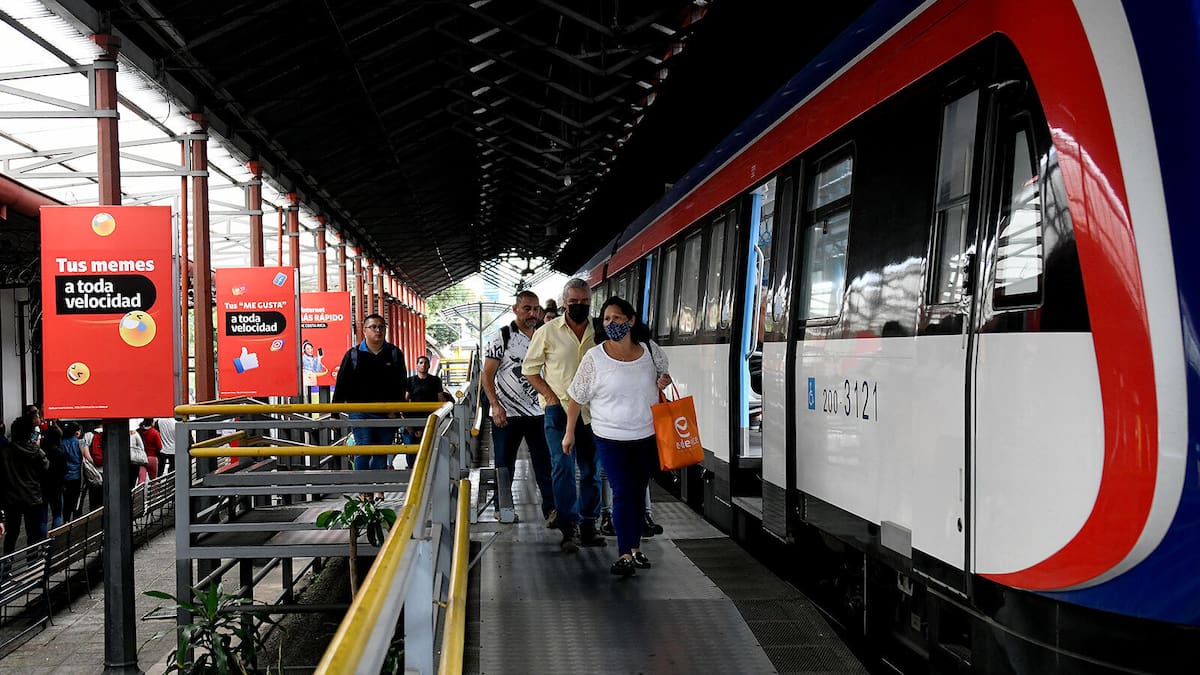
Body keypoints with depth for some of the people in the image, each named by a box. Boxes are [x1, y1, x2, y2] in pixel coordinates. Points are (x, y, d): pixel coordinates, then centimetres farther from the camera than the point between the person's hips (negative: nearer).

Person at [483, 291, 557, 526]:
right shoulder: (502, 337, -5)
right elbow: (487, 375, -5)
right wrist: (495, 406, -15)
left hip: (539, 413, 3)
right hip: (506, 415, -3)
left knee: (545, 463, 2)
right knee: (505, 465, 9)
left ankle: (550, 509, 7)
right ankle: (503, 508, 22)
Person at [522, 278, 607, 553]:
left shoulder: (599, 332, 4)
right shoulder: (548, 331, -3)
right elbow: (529, 368, 2)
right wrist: (550, 395, -8)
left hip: (591, 410, 4)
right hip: (559, 408, -3)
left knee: (591, 469, 9)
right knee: (563, 466, -11)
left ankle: (588, 525, 20)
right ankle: (569, 528, -8)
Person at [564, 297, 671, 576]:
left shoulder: (650, 350, -3)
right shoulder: (594, 357, -12)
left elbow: (663, 377, 16)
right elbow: (577, 397, -3)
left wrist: (663, 382, -8)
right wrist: (569, 433, 1)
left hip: (648, 435, 3)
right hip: (611, 438, -3)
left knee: (639, 491, 12)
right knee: (623, 493, -7)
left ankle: (634, 547, 25)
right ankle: (626, 555, -3)